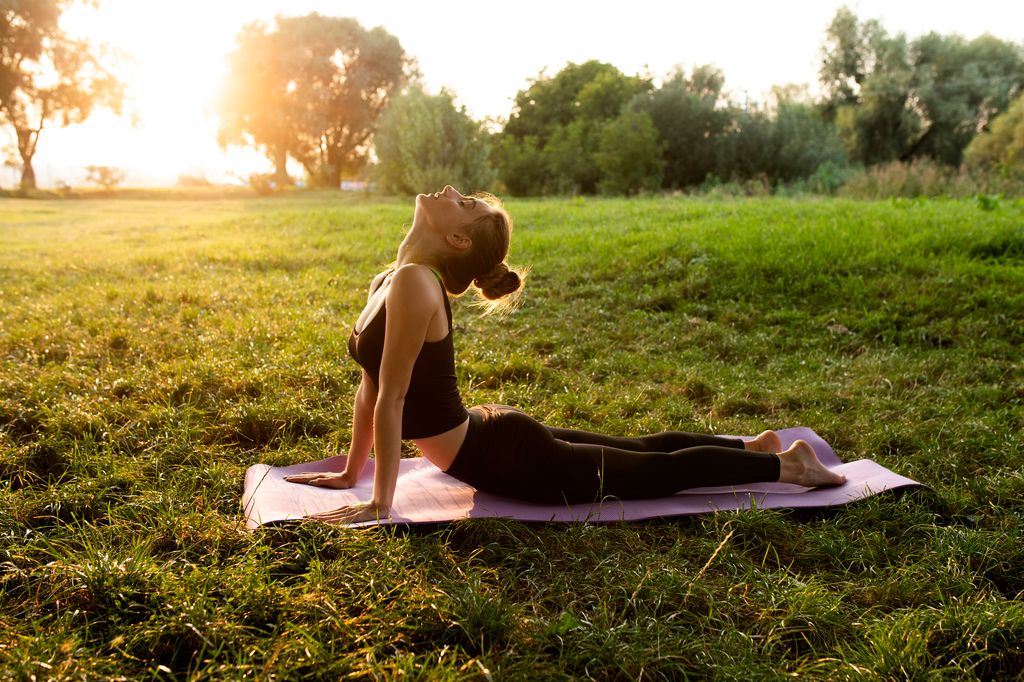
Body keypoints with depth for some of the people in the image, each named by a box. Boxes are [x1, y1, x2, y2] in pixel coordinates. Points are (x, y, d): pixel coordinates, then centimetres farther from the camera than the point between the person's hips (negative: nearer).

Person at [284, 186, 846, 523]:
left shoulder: (412, 283, -26)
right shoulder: (391, 279, 3)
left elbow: (390, 399, -26)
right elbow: (370, 383, 10)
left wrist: (380, 504, -21)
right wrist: (351, 472, 13)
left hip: (507, 458, -9)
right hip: (493, 438, 9)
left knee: (660, 469, 7)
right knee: (642, 449, 25)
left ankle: (785, 464, 23)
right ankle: (756, 446, 43)